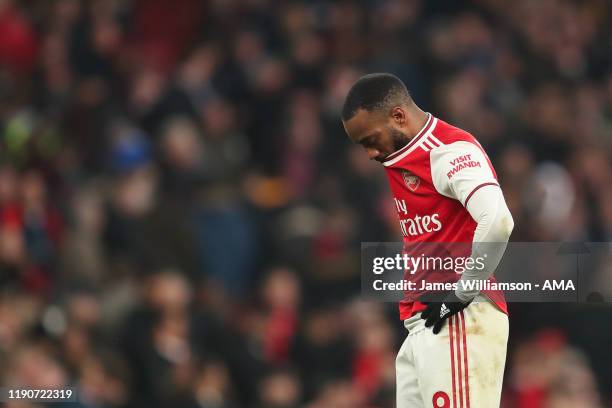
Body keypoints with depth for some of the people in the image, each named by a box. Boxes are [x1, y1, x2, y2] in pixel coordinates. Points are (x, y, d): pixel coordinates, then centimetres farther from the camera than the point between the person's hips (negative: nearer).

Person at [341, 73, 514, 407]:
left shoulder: (450, 152, -12)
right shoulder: (398, 160, 20)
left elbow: (497, 223, -26)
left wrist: (462, 292, -16)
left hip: (459, 321, -10)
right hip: (420, 325, 10)